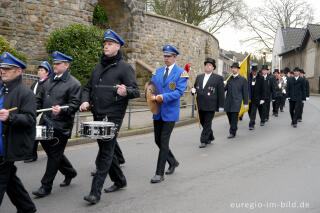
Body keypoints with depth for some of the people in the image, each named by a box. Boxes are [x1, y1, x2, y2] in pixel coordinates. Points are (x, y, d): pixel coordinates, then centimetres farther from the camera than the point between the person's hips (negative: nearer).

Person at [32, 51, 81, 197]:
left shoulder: (74, 84, -7)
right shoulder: (49, 81, 15)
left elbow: (74, 105, -12)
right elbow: (39, 99, 19)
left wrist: (62, 109, -29)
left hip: (61, 126, -7)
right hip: (46, 123, 8)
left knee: (54, 155, 0)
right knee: (50, 150, 15)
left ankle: (46, 186, 10)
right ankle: (69, 172, 36)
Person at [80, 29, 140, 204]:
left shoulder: (124, 67, -6)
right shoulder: (99, 66, 15)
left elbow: (136, 91, -12)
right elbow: (88, 87, 20)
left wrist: (125, 91, -35)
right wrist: (85, 101, -1)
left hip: (113, 117, -7)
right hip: (98, 115, 7)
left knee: (105, 154, -8)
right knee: (106, 150, 16)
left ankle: (95, 192, -3)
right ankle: (119, 180, 33)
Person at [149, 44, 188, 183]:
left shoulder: (181, 73, -4)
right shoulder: (157, 71, 12)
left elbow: (179, 91, -14)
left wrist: (163, 97, -25)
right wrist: (152, 96, -12)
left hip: (170, 112, -6)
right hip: (157, 112, 6)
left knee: (164, 141, -7)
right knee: (158, 140, 11)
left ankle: (159, 173, 1)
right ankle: (173, 162, 34)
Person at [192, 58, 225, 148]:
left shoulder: (218, 78, 0)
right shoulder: (199, 77, 14)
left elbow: (221, 93, -1)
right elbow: (195, 87, 23)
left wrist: (221, 106, -4)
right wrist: (193, 90, -2)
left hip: (210, 106, -5)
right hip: (200, 105, 5)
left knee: (207, 123, -4)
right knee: (203, 123, 13)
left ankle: (203, 141, 2)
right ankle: (210, 137, 31)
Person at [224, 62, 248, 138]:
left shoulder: (242, 79, 2)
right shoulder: (229, 79, 13)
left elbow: (245, 92, 2)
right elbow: (225, 88, 15)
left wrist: (245, 103, -1)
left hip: (236, 101, -4)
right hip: (228, 101, 4)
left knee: (234, 117, -8)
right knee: (230, 117, 7)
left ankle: (232, 133, -1)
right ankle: (233, 129, 25)